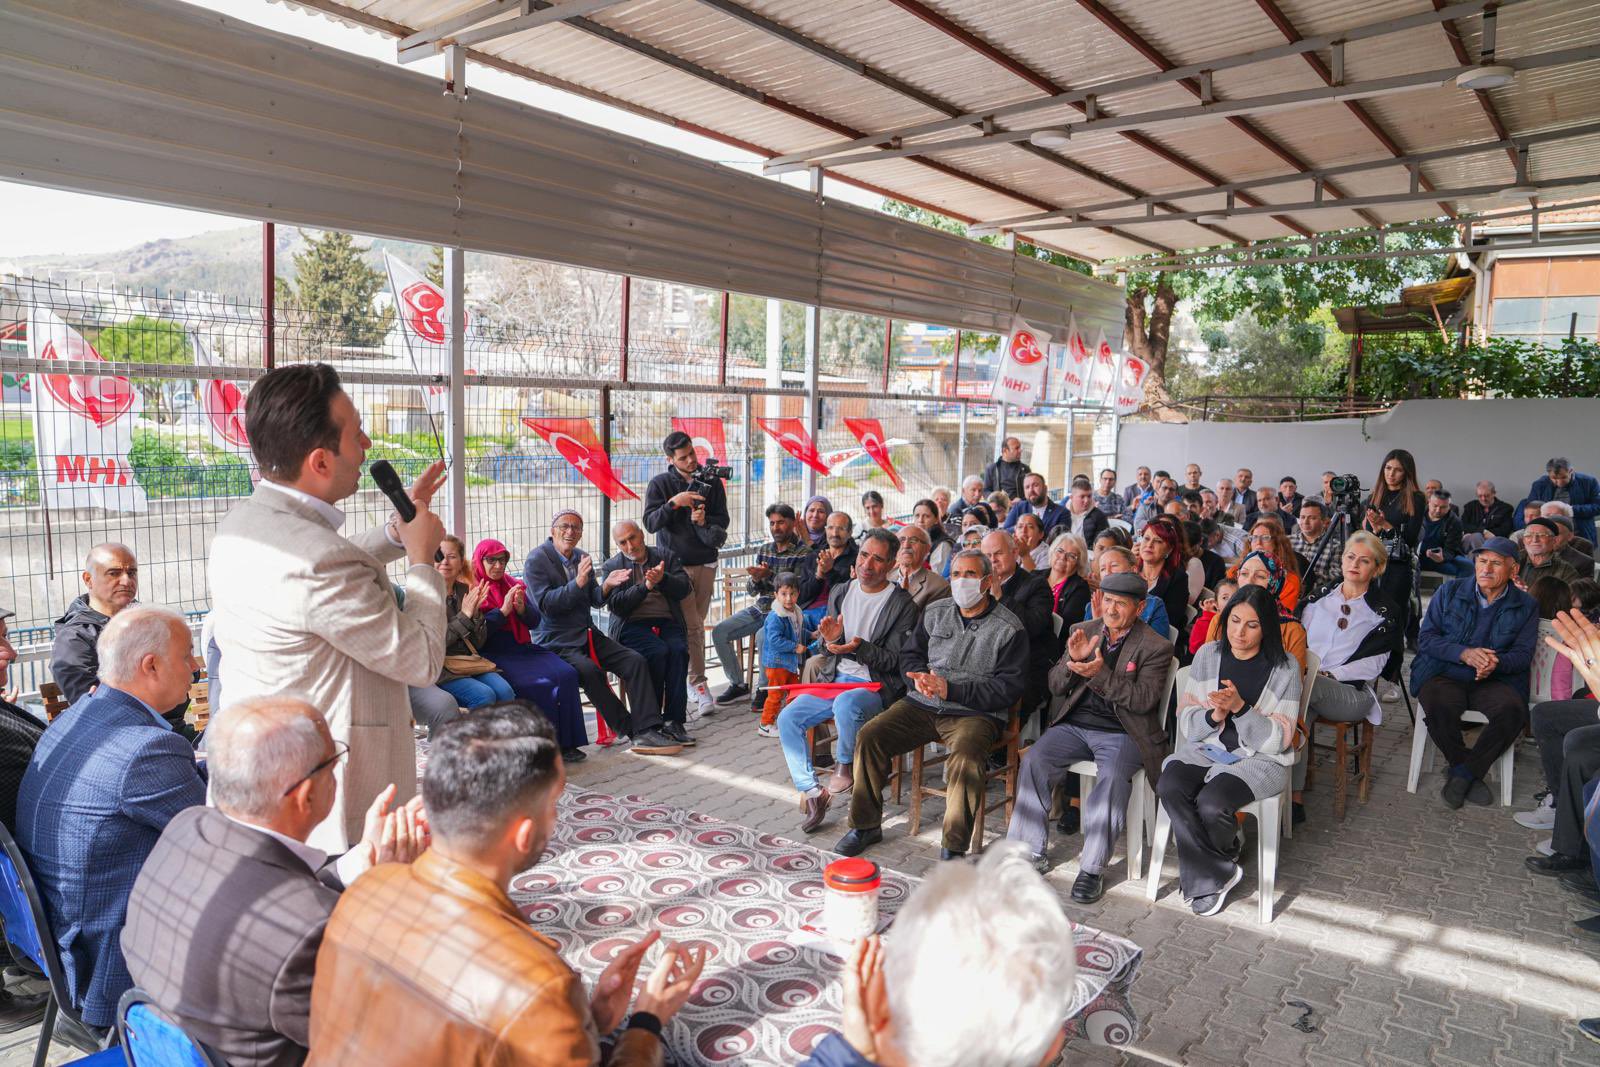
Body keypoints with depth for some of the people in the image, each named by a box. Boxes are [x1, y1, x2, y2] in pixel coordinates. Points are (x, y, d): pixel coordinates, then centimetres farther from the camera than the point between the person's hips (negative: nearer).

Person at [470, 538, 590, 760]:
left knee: (567, 674, -19)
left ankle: (566, 742, -15)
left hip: (523, 649, 6)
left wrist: (521, 608, -5)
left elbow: (534, 621, 14)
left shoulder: (514, 585, 18)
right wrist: (504, 610, -13)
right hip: (494, 654, -6)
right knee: (537, 685, -29)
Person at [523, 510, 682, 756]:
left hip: (586, 634, 7)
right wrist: (578, 582, -28)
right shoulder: (536, 560, -7)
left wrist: (606, 587, -8)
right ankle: (630, 730, -18)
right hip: (555, 642, -7)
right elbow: (545, 604, -17)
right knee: (590, 671, -33)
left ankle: (647, 731, -17)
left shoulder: (581, 557, 13)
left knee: (636, 662, -11)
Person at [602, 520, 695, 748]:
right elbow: (616, 605, -4)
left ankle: (673, 721, -28)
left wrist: (663, 579, -14)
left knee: (678, 650, -30)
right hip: (632, 625, -2)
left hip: (667, 622, 2)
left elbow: (685, 589, 4)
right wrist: (645, 586, -17)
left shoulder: (665, 556, 16)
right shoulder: (611, 567, 11)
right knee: (658, 652, -31)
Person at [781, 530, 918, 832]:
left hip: (876, 685, -6)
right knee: (787, 719, -13)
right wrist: (828, 639, -11)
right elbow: (824, 651, 13)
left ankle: (845, 765, -9)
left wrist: (859, 647, -26)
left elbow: (894, 660, -10)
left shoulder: (902, 604, -7)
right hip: (835, 679, 6)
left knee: (846, 704, -38)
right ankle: (812, 792, -2)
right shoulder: (840, 593, 10)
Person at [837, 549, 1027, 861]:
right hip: (921, 705, 5)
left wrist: (951, 690, -16)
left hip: (975, 713, -5)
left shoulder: (1008, 629, -3)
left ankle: (954, 849, -20)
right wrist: (919, 677, -5)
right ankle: (866, 825, 2)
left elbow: (1009, 687, -9)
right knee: (869, 736, -14)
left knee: (966, 758, -35)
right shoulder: (935, 612, 13)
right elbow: (909, 654, 20)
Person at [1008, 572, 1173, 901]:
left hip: (1122, 732, -4)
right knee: (1034, 760, -21)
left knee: (1112, 775, -32)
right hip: (1074, 725, 4)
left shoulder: (1156, 647, -1)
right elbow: (1055, 686, 9)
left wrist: (1101, 674, -25)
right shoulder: (1082, 631, 12)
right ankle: (1031, 852, -10)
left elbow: (1144, 699, -12)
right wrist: (1073, 659, -12)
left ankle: (1092, 867, -20)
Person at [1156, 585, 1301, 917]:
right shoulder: (1207, 655, 5)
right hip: (1206, 748, 3)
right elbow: (1186, 721, 6)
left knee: (1211, 803, -30)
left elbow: (1278, 739, -8)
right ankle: (1218, 873, -11)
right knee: (1169, 787, -28)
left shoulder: (1284, 668, -5)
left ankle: (1202, 874, 3)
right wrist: (1213, 716, -16)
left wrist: (1240, 707, -23)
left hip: (1259, 757, -3)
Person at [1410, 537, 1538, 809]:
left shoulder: (1526, 606, 9)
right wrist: (1464, 653, -17)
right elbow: (1425, 638, 1)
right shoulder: (1450, 591, 6)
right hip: (1443, 673, -1)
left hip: (1494, 680, 1)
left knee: (1512, 709, -32)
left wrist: (1496, 662, -22)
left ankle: (1463, 773, -15)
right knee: (1440, 707, -34)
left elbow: (1523, 653, 2)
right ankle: (1471, 775, -8)